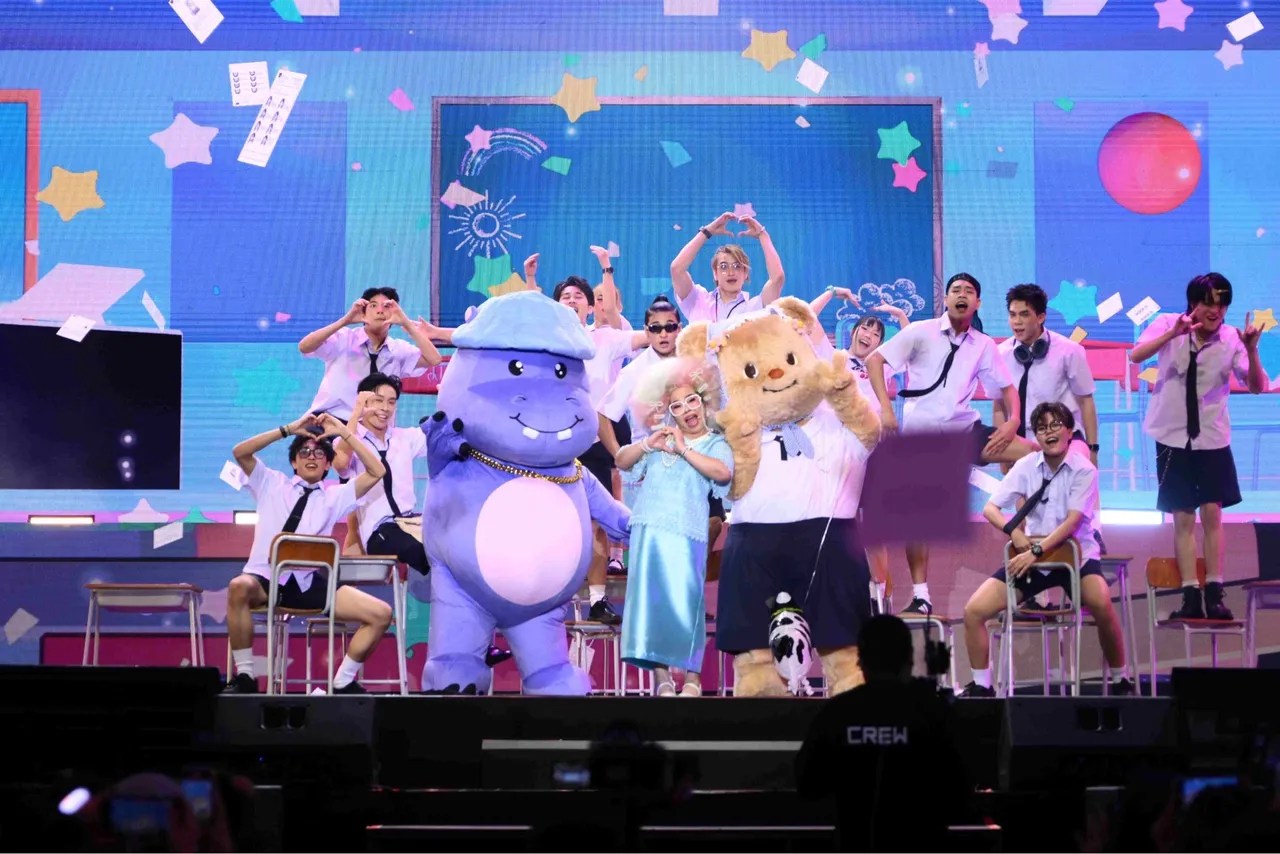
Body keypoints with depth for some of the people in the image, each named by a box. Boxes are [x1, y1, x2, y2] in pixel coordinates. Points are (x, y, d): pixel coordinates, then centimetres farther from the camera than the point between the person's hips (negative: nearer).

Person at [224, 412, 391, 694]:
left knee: (381, 613, -14)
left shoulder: (335, 496, 17)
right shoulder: (272, 485, 15)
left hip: (310, 585, 2)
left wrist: (344, 432, 6)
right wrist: (289, 429, -1)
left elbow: (377, 472, 9)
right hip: (266, 579, -2)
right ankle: (244, 677, -26)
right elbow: (240, 452, 2)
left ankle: (343, 682, 0)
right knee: (239, 587, -39)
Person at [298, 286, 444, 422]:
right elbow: (304, 347, -17)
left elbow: (434, 360, -9)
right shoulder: (344, 339, -2)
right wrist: (346, 320, -24)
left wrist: (407, 323, -14)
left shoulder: (399, 350, 6)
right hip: (328, 419, -2)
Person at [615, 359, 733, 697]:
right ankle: (661, 674, 5)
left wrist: (684, 450, -12)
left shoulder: (715, 444, 6)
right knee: (651, 600, 0)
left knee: (685, 602, -6)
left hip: (686, 534, -3)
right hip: (648, 531, 4)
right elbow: (622, 460, 14)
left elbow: (723, 472, -15)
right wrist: (647, 444, -3)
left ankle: (691, 676, 1)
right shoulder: (660, 439, 17)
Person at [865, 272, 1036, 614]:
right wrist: (885, 408, -17)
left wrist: (1013, 421, -4)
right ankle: (920, 595, 6)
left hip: (964, 429, 3)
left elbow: (1006, 386, 16)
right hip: (921, 433, -3)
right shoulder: (920, 332, -1)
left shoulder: (983, 345, 8)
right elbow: (874, 360, -6)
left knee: (1032, 454, -14)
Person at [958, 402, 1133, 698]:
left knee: (1102, 605, -35)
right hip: (1031, 556, 4)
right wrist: (1014, 531, -21)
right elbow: (990, 508, -1)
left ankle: (1120, 682, -17)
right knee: (974, 610, -10)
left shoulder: (1084, 470, -9)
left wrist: (1037, 551, -30)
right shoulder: (1027, 466, 1)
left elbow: (1072, 522, -19)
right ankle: (981, 687, 7)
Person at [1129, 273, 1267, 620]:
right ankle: (1191, 596, 2)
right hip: (1173, 436, 0)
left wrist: (1252, 350, -30)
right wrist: (1174, 333, -35)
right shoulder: (1168, 325, -8)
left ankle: (1214, 595, -2)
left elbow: (1257, 387, -13)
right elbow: (1136, 356, -22)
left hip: (1212, 438, 0)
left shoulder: (1231, 339, -8)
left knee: (1212, 513, -5)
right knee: (1183, 518, 1)